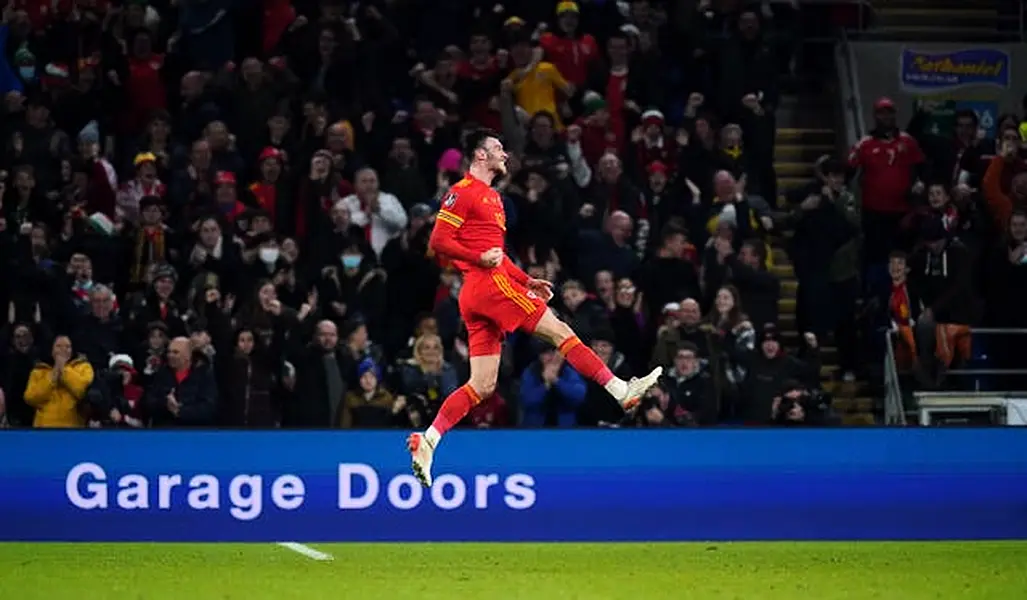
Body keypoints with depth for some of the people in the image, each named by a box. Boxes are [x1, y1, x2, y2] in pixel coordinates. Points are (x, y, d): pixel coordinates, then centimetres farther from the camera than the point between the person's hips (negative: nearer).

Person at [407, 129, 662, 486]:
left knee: (482, 386, 4)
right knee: (559, 331, -8)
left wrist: (527, 281, 24)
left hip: (475, 297, 10)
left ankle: (426, 441, -2)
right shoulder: (463, 192, -3)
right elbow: (438, 242, -10)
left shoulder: (492, 197, 26)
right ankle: (622, 391, -9)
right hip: (490, 284, -10)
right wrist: (479, 257, -20)